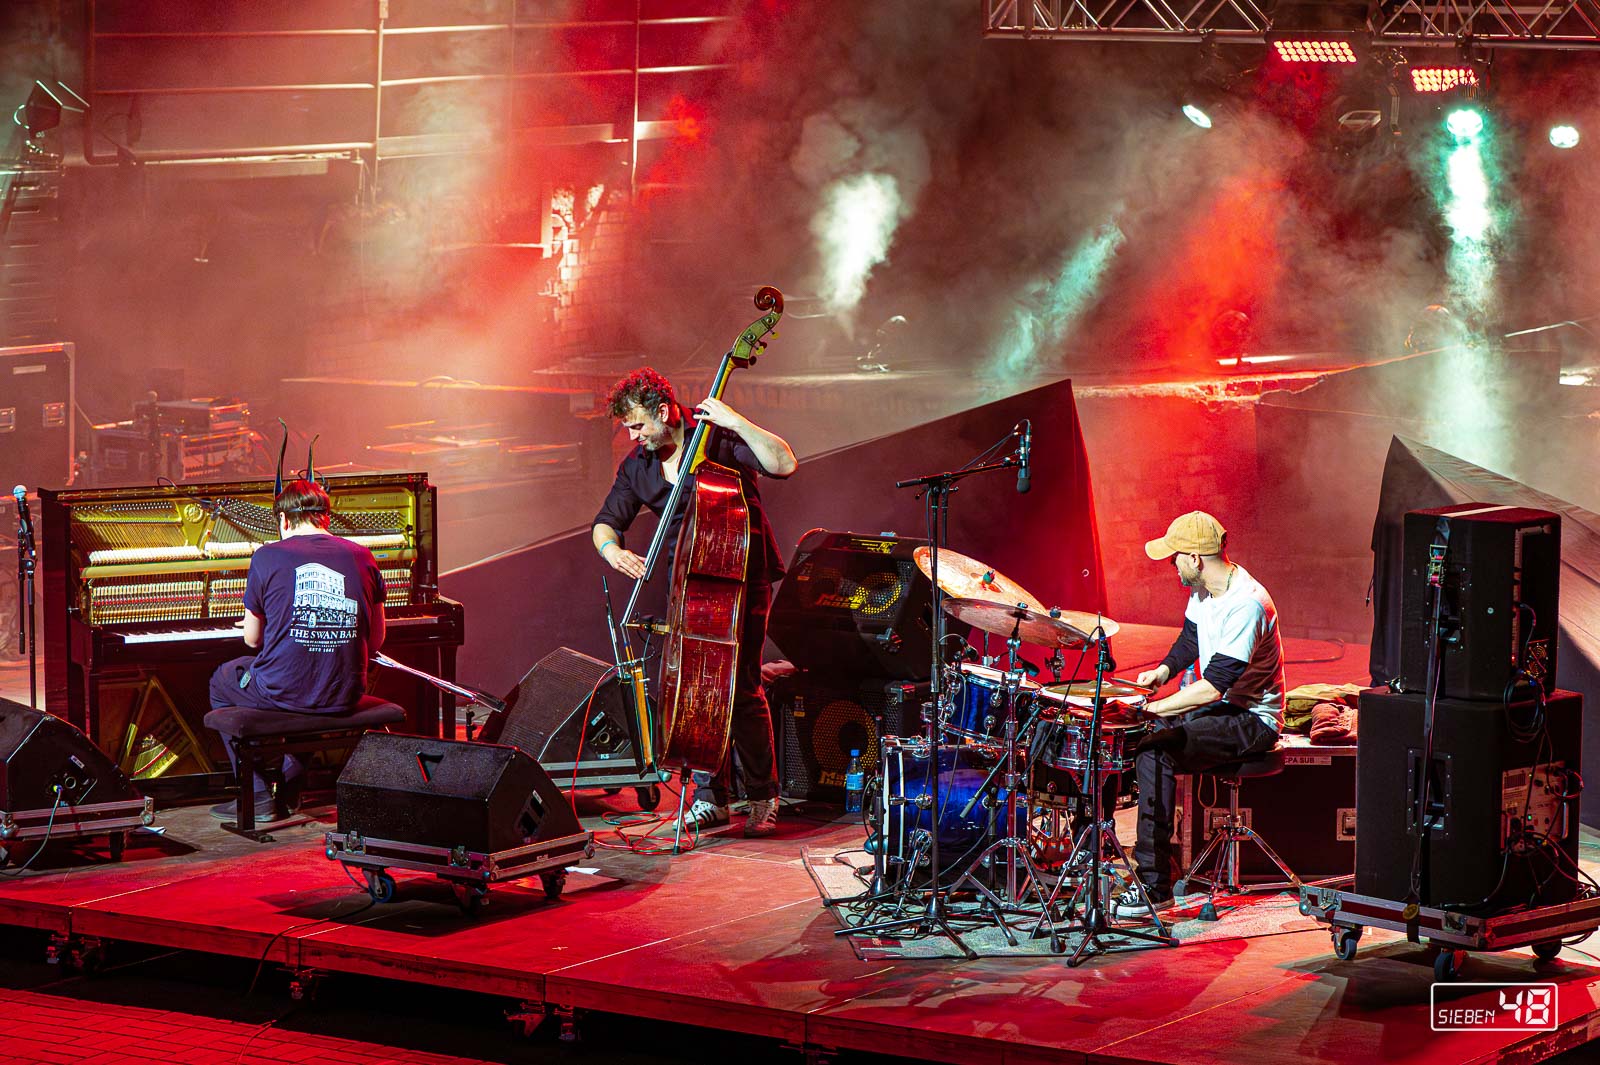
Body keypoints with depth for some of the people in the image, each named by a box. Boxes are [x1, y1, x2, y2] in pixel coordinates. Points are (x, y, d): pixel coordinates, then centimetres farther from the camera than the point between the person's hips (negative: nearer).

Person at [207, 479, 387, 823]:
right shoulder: (361, 557, 4)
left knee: (222, 681, 29)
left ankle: (258, 795, 20)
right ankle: (291, 783, 31)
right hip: (346, 695, 4)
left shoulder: (267, 557, -4)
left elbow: (252, 639, 4)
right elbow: (376, 640, 10)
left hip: (282, 692, -4)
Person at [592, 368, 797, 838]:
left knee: (741, 685, -10)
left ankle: (763, 798, 1)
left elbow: (784, 464, -22)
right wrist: (612, 549, -10)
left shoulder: (718, 437, -11)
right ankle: (711, 798, 9)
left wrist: (736, 422, -29)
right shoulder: (638, 465, 6)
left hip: (741, 578, -5)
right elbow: (607, 521, 13)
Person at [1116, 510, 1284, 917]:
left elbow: (1214, 687, -30)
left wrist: (1151, 708, -28)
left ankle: (1155, 887, -25)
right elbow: (1191, 639, 22)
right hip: (1212, 706, 10)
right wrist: (1164, 670, 3)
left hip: (1250, 720, -10)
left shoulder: (1247, 604, -26)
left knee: (1154, 753, -28)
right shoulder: (1203, 590, 3)